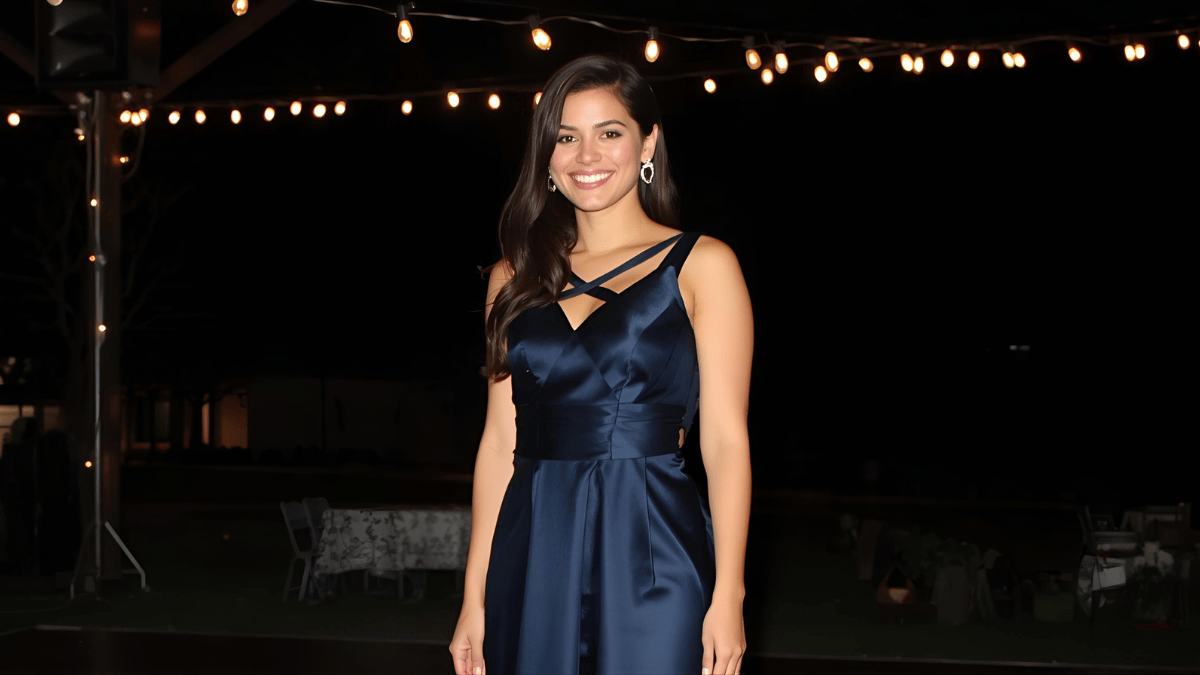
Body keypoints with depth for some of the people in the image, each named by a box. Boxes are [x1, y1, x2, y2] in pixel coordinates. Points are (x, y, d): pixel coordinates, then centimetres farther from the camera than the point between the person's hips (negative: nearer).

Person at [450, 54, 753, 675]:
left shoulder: (699, 265, 1)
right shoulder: (516, 277, 12)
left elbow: (725, 437, -5)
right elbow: (500, 441, 10)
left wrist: (728, 596, -12)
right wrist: (475, 599, 7)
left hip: (652, 553, -3)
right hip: (535, 556, 3)